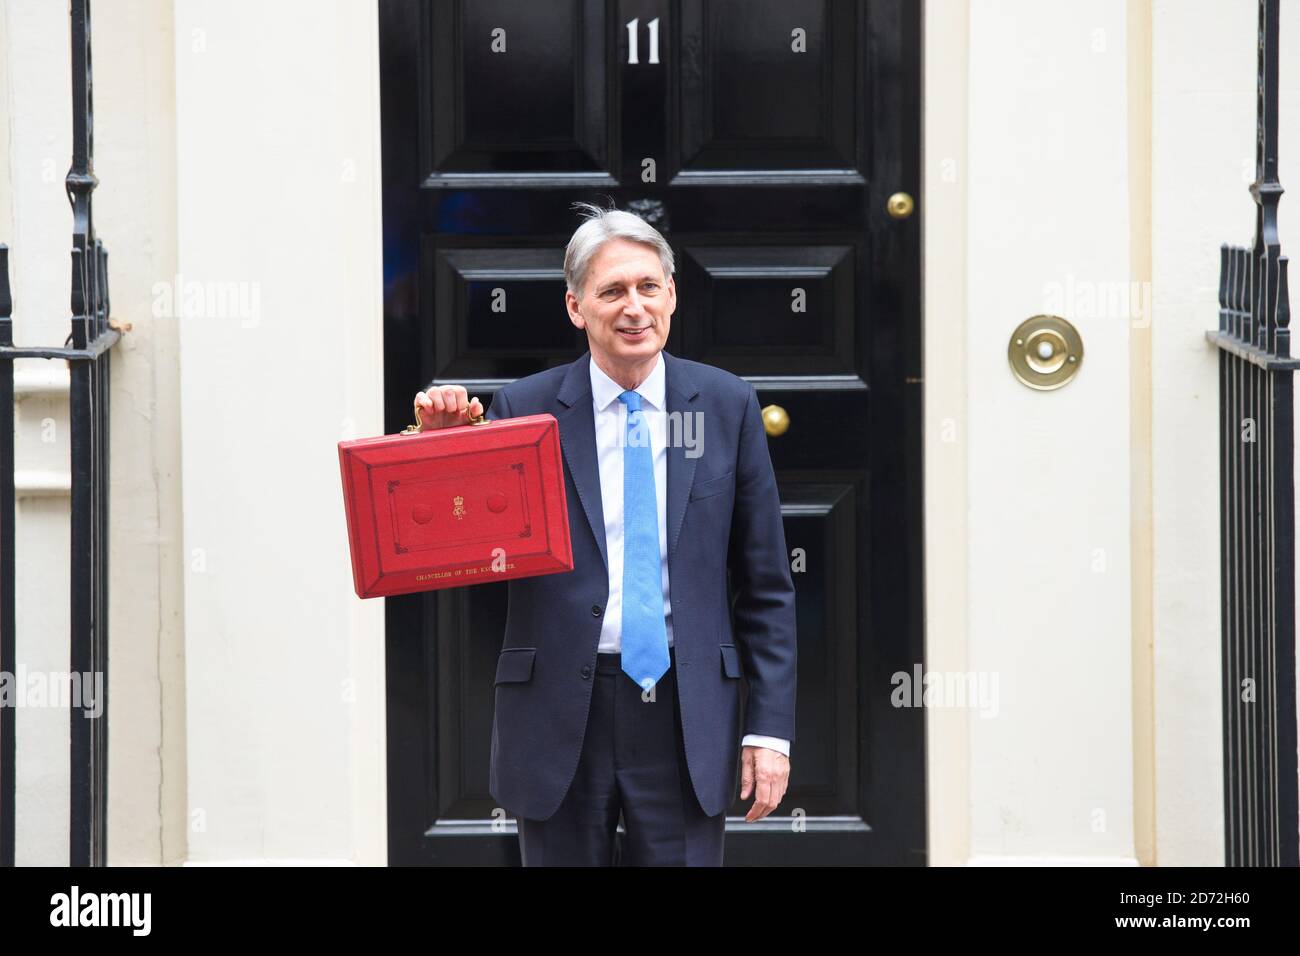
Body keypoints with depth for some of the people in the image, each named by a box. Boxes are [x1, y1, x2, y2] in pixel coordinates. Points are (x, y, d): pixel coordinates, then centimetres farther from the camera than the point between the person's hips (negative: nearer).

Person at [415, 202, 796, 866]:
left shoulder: (726, 404, 4)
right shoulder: (523, 409, -1)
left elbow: (765, 585, 6)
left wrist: (770, 726, 1)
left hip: (688, 715, 1)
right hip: (559, 715, 0)